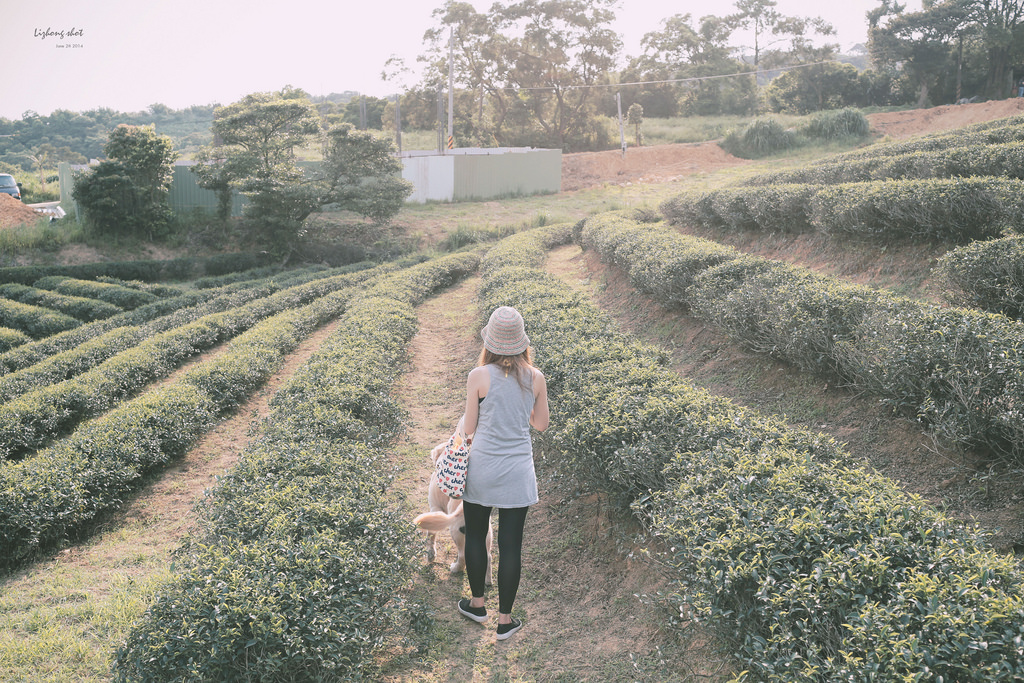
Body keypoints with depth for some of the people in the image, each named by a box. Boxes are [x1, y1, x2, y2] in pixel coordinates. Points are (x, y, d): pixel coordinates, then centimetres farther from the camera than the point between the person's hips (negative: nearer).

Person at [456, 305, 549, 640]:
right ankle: (505, 619, 16)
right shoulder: (536, 378, -5)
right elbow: (541, 424, 6)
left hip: (482, 466, -1)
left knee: (475, 536, 18)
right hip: (518, 471, 1)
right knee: (510, 544, 7)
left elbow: (468, 427, -6)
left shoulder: (478, 376, -12)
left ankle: (477, 603, 33)